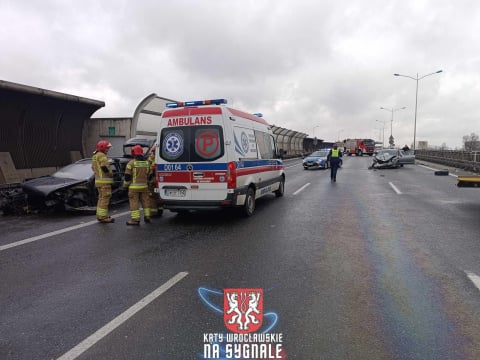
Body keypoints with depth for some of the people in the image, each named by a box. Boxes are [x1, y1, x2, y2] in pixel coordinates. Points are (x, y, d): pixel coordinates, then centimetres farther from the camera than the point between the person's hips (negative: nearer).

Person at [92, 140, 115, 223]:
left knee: (101, 198, 17)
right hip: (104, 181, -10)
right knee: (105, 198, -7)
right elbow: (105, 167, -23)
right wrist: (111, 174, -9)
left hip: (98, 180, 10)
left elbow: (93, 168, 23)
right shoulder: (102, 155, -14)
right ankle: (103, 217, -5)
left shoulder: (94, 156, 19)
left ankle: (100, 215, 23)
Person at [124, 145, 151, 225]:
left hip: (134, 187, -5)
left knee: (134, 203, -1)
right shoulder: (146, 162, 7)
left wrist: (125, 184, 4)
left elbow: (127, 176, -9)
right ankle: (147, 217, 20)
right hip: (144, 186, 5)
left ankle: (135, 219, -2)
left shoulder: (131, 163, -10)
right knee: (145, 201, 14)